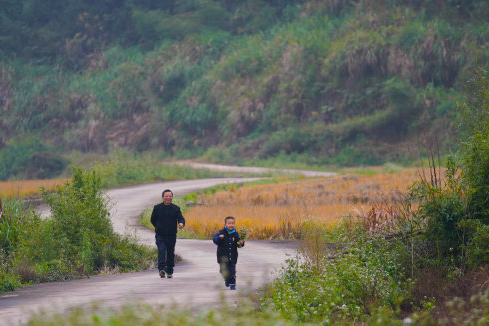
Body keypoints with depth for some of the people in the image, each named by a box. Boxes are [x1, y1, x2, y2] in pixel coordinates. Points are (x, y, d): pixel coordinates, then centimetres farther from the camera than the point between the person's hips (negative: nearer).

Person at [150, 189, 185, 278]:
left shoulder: (176, 209, 4)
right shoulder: (157, 208, 4)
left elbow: (181, 218, -7)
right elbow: (153, 220, 15)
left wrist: (181, 223, -29)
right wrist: (158, 228, 7)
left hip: (171, 236, 1)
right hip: (160, 235, -1)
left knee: (170, 253, 8)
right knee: (161, 251, -18)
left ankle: (169, 272, 21)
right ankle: (161, 269, -27)